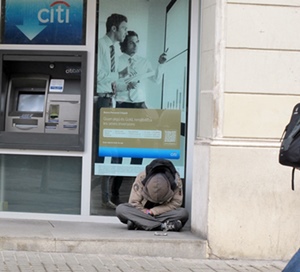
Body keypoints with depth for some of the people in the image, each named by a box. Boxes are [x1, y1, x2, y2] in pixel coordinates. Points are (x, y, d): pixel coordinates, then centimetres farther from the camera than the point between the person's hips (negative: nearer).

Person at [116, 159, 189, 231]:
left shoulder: (176, 180, -20)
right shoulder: (141, 177, -20)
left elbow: (176, 203, -18)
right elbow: (134, 202, -13)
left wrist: (153, 211, -22)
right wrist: (145, 212, -24)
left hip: (163, 213, 0)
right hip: (143, 210, 1)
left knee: (184, 213, -30)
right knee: (120, 209, -30)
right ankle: (162, 226, -40)